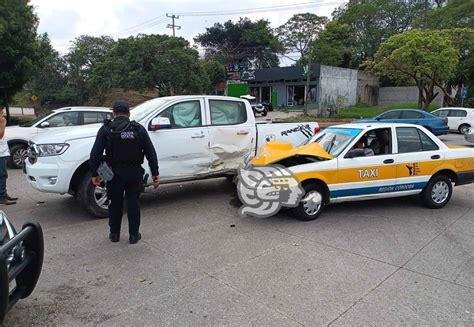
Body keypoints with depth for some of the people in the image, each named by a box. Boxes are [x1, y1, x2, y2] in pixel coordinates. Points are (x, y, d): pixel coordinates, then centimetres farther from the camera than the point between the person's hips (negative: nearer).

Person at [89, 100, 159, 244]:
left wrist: (94, 174, 2)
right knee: (133, 203, 10)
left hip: (115, 173, 0)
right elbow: (151, 153, 0)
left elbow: (95, 154, -6)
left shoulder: (106, 130, -3)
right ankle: (134, 235, 17)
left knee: (115, 203, 16)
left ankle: (114, 233, 26)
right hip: (135, 173, 1)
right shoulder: (138, 129, 1)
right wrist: (155, 173, 4)